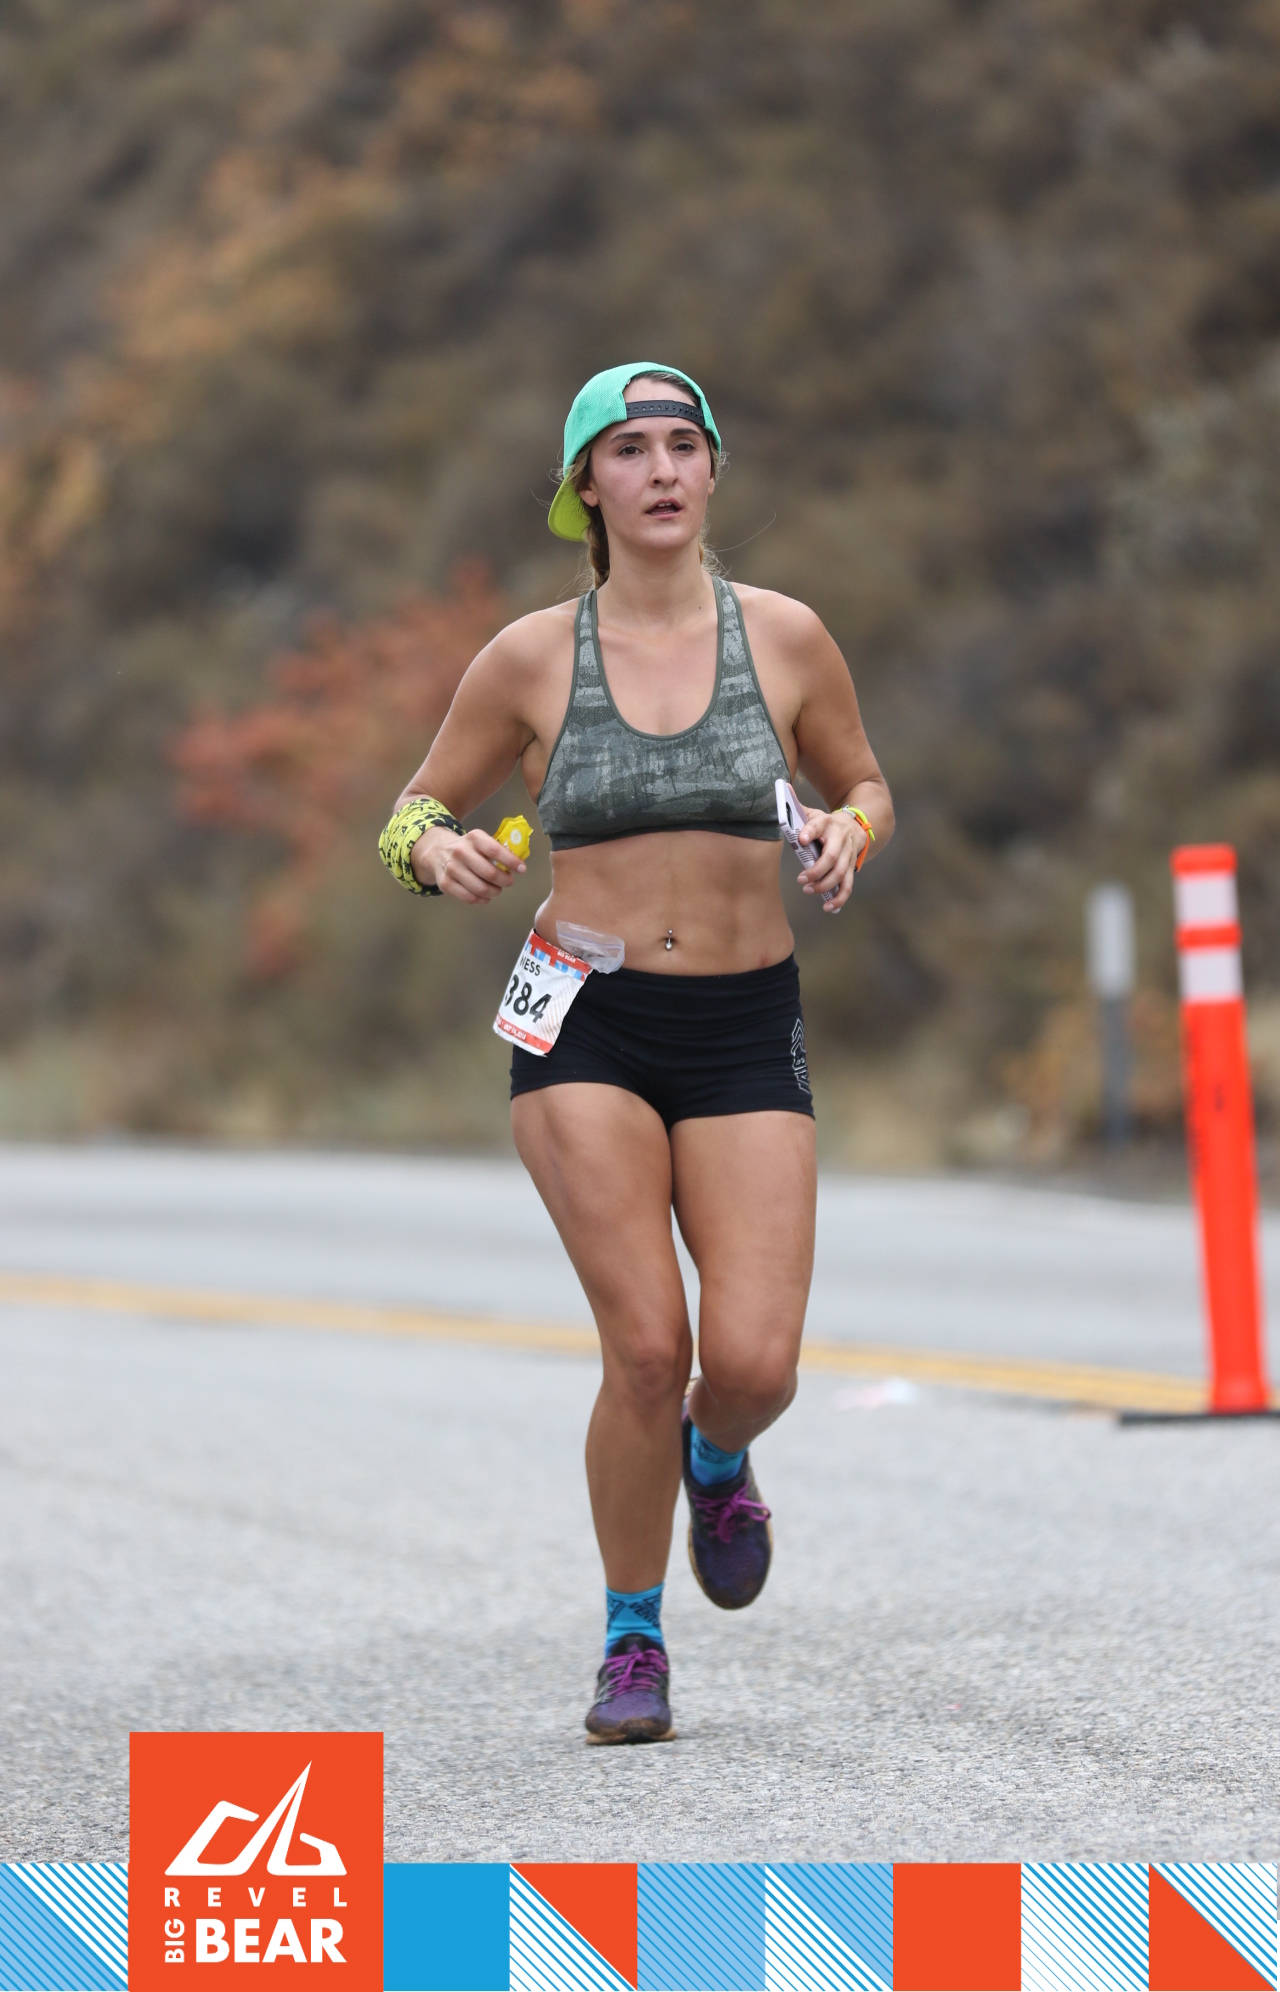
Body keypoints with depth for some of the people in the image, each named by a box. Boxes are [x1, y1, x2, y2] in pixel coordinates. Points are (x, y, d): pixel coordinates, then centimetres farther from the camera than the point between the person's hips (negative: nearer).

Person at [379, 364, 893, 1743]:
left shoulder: (785, 638, 2)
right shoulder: (531, 658, 0)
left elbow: (864, 785, 17)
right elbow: (413, 813, 9)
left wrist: (847, 834, -7)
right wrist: (441, 853, -14)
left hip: (746, 1029, 1)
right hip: (586, 1024, -1)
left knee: (753, 1359, -12)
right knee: (647, 1344, -15)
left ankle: (716, 1461, 28)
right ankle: (631, 1643, 8)